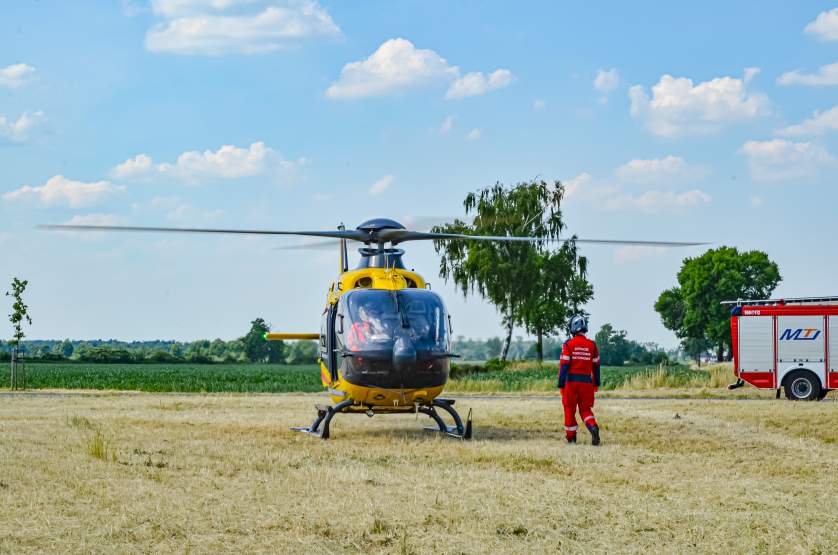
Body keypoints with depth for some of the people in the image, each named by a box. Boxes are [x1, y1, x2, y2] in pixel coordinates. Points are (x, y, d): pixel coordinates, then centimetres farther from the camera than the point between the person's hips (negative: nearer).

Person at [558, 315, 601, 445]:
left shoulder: (568, 344, -7)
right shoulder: (592, 345, 3)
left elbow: (564, 366, -8)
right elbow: (596, 366, 9)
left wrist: (561, 384, -4)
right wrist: (596, 384, 19)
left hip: (571, 381, -2)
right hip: (587, 381, 2)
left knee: (569, 410, 10)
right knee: (585, 409, 11)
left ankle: (571, 437, 15)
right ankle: (593, 427, -15)